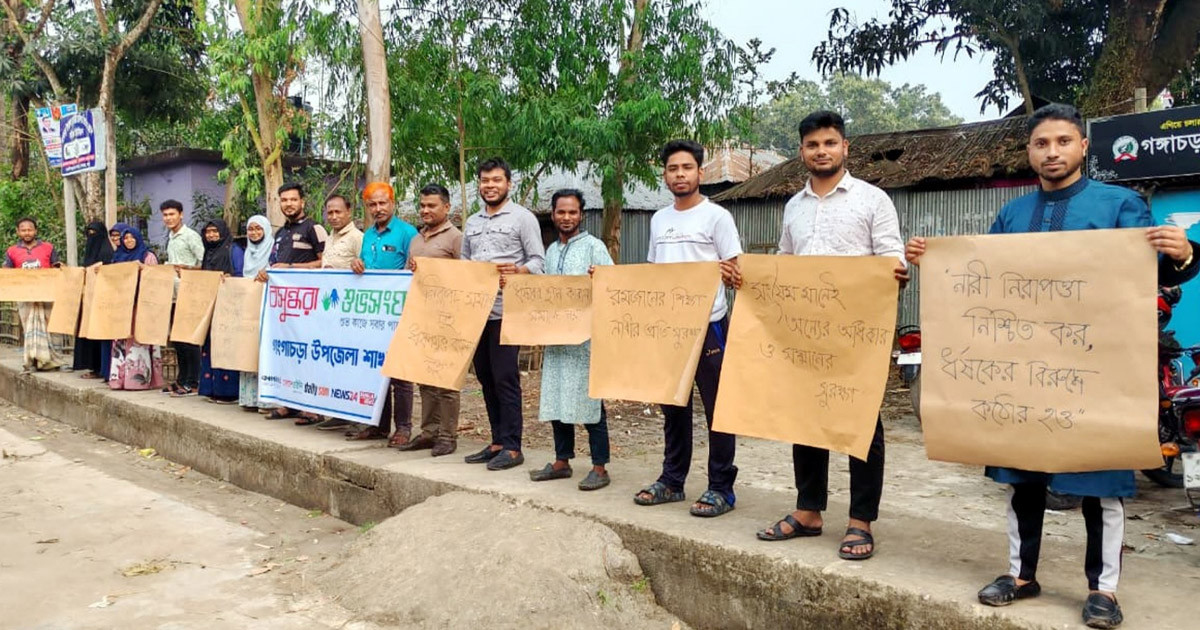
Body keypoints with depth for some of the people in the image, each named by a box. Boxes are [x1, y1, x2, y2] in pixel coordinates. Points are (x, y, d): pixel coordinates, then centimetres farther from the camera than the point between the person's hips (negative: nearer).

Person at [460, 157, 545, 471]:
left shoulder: (522, 217, 0)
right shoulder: (471, 223, 19)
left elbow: (538, 262, -6)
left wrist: (517, 271, -25)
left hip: (506, 311, -7)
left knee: (505, 378, -6)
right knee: (486, 378, 10)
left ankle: (511, 447, 2)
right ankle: (497, 442, 20)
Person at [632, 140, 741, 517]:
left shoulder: (716, 216, -4)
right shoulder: (658, 220, 14)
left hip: (707, 323, -6)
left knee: (716, 405, 0)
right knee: (672, 403, 13)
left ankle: (721, 488, 7)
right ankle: (672, 480, 24)